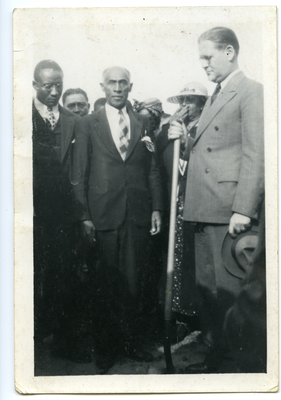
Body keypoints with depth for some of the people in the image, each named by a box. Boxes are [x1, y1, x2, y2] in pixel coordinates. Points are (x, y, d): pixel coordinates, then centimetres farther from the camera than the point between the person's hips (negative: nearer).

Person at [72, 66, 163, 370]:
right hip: (103, 216, -2)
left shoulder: (142, 124, 11)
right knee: (105, 283, 4)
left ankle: (131, 341, 21)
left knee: (132, 282, 8)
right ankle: (105, 347, 18)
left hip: (137, 215, 2)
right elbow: (79, 175, 0)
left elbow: (152, 170, 11)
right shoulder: (87, 125, 3)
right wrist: (84, 216, -6)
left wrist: (156, 208, 4)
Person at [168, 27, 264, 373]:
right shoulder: (214, 97, 22)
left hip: (228, 210, -9)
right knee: (206, 286, 13)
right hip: (204, 208, 9)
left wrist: (244, 210, -20)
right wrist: (183, 139, 7)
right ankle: (214, 356, 25)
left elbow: (255, 155, -14)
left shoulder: (251, 92, -5)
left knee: (228, 287, -4)